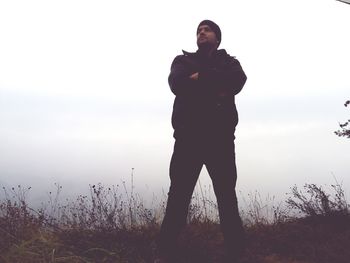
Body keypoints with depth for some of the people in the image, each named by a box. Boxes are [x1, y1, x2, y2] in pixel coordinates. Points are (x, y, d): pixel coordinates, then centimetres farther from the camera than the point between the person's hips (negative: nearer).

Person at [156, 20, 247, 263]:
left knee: (227, 197, 0)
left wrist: (201, 77, -7)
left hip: (220, 138, 0)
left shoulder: (229, 62, 19)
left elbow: (238, 81, -5)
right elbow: (177, 84, -4)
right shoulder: (183, 60, 19)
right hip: (189, 137, 0)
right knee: (178, 196, -4)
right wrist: (216, 88, -7)